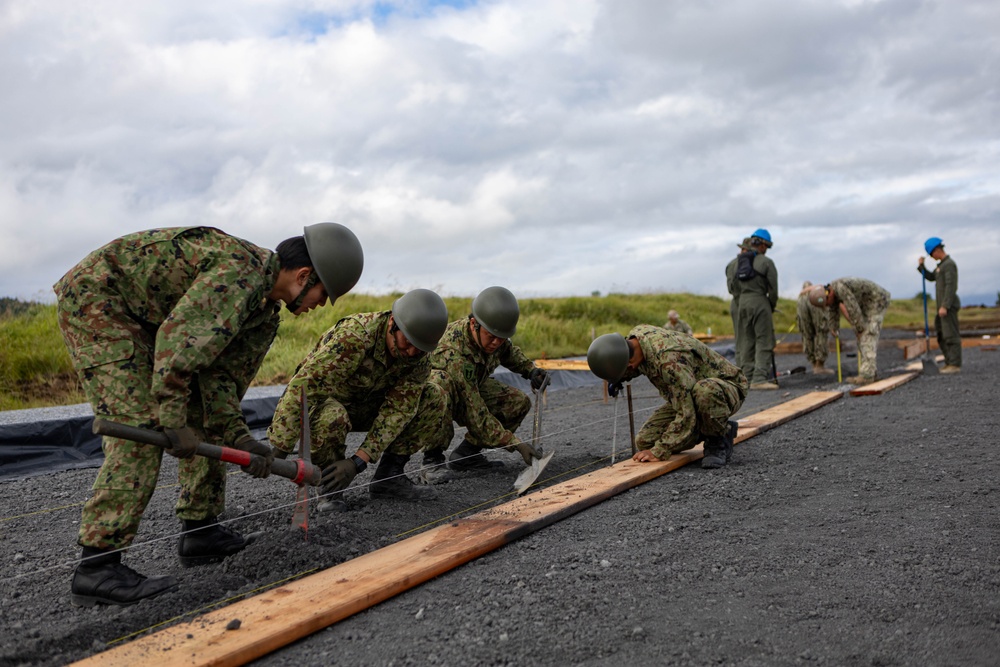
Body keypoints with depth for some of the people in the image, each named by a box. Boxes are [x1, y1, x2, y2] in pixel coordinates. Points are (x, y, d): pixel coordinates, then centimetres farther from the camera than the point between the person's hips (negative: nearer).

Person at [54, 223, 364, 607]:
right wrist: (173, 420, -28)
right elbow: (177, 341, -33)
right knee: (140, 428, -18)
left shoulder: (265, 313, 5)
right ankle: (96, 567, -14)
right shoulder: (242, 269, -26)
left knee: (203, 417, 8)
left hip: (141, 318, 10)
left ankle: (201, 532, 15)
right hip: (95, 296, -10)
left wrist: (239, 437, -11)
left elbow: (222, 375, 2)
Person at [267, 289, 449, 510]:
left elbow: (397, 412, -19)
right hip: (318, 402, -5)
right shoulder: (354, 336, -35)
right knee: (332, 418, -41)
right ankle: (330, 491, -13)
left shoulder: (419, 358, -15)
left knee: (432, 402, -11)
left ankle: (388, 477, -2)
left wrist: (357, 461, -30)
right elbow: (304, 386, -38)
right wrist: (277, 450, -39)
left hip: (363, 406, 5)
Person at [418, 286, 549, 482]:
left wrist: (531, 369, -8)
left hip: (470, 387, 7)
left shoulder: (491, 334, -19)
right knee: (441, 387, -43)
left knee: (519, 402, -10)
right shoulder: (454, 354, -41)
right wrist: (516, 443, -40)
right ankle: (432, 460, -23)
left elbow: (508, 351, 10)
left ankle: (466, 454, -3)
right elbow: (477, 415, -39)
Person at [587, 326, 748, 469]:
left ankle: (719, 440, -14)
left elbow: (686, 415, -36)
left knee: (704, 390, -44)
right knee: (645, 441, -7)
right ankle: (707, 430, 12)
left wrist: (659, 452, -30)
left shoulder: (669, 359, -39)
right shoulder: (637, 333, -12)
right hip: (687, 396, 8)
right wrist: (616, 379, -5)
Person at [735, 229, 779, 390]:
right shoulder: (766, 262, -6)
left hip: (742, 302, 6)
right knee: (763, 341, -3)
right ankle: (759, 378, -10)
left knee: (745, 341, 10)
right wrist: (773, 305, 8)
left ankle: (746, 376, 12)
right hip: (759, 301, -6)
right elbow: (772, 288, -6)